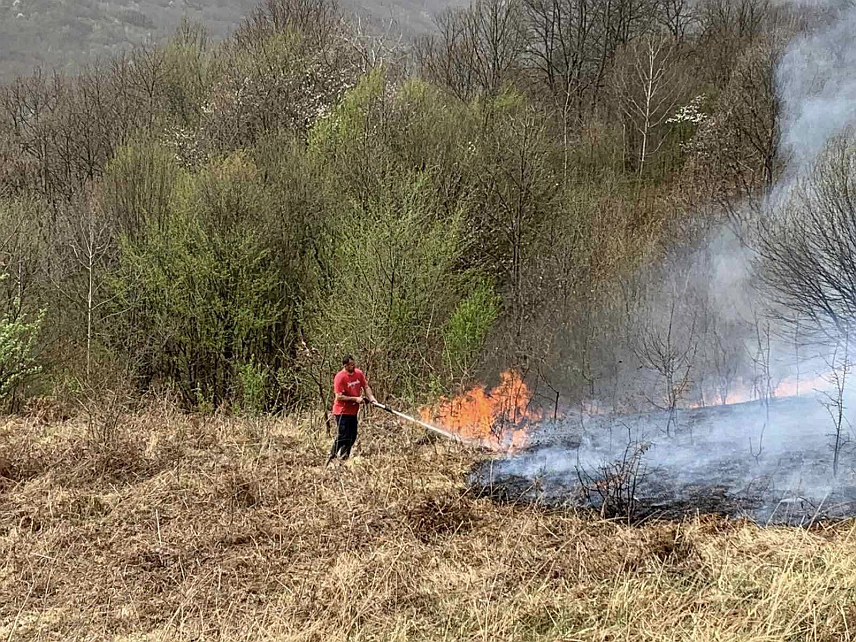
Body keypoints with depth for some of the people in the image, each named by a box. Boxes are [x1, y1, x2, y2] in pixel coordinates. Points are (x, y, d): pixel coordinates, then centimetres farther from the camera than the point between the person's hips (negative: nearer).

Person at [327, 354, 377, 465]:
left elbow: (366, 386, 10)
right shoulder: (340, 377, -18)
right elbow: (339, 397, -20)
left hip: (353, 411, 7)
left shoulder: (359, 373, 3)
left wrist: (371, 397, -9)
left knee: (352, 437, 11)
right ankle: (332, 458, 1)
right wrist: (355, 399, -19)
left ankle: (344, 458, 21)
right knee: (343, 437, -9)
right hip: (342, 412, -7)